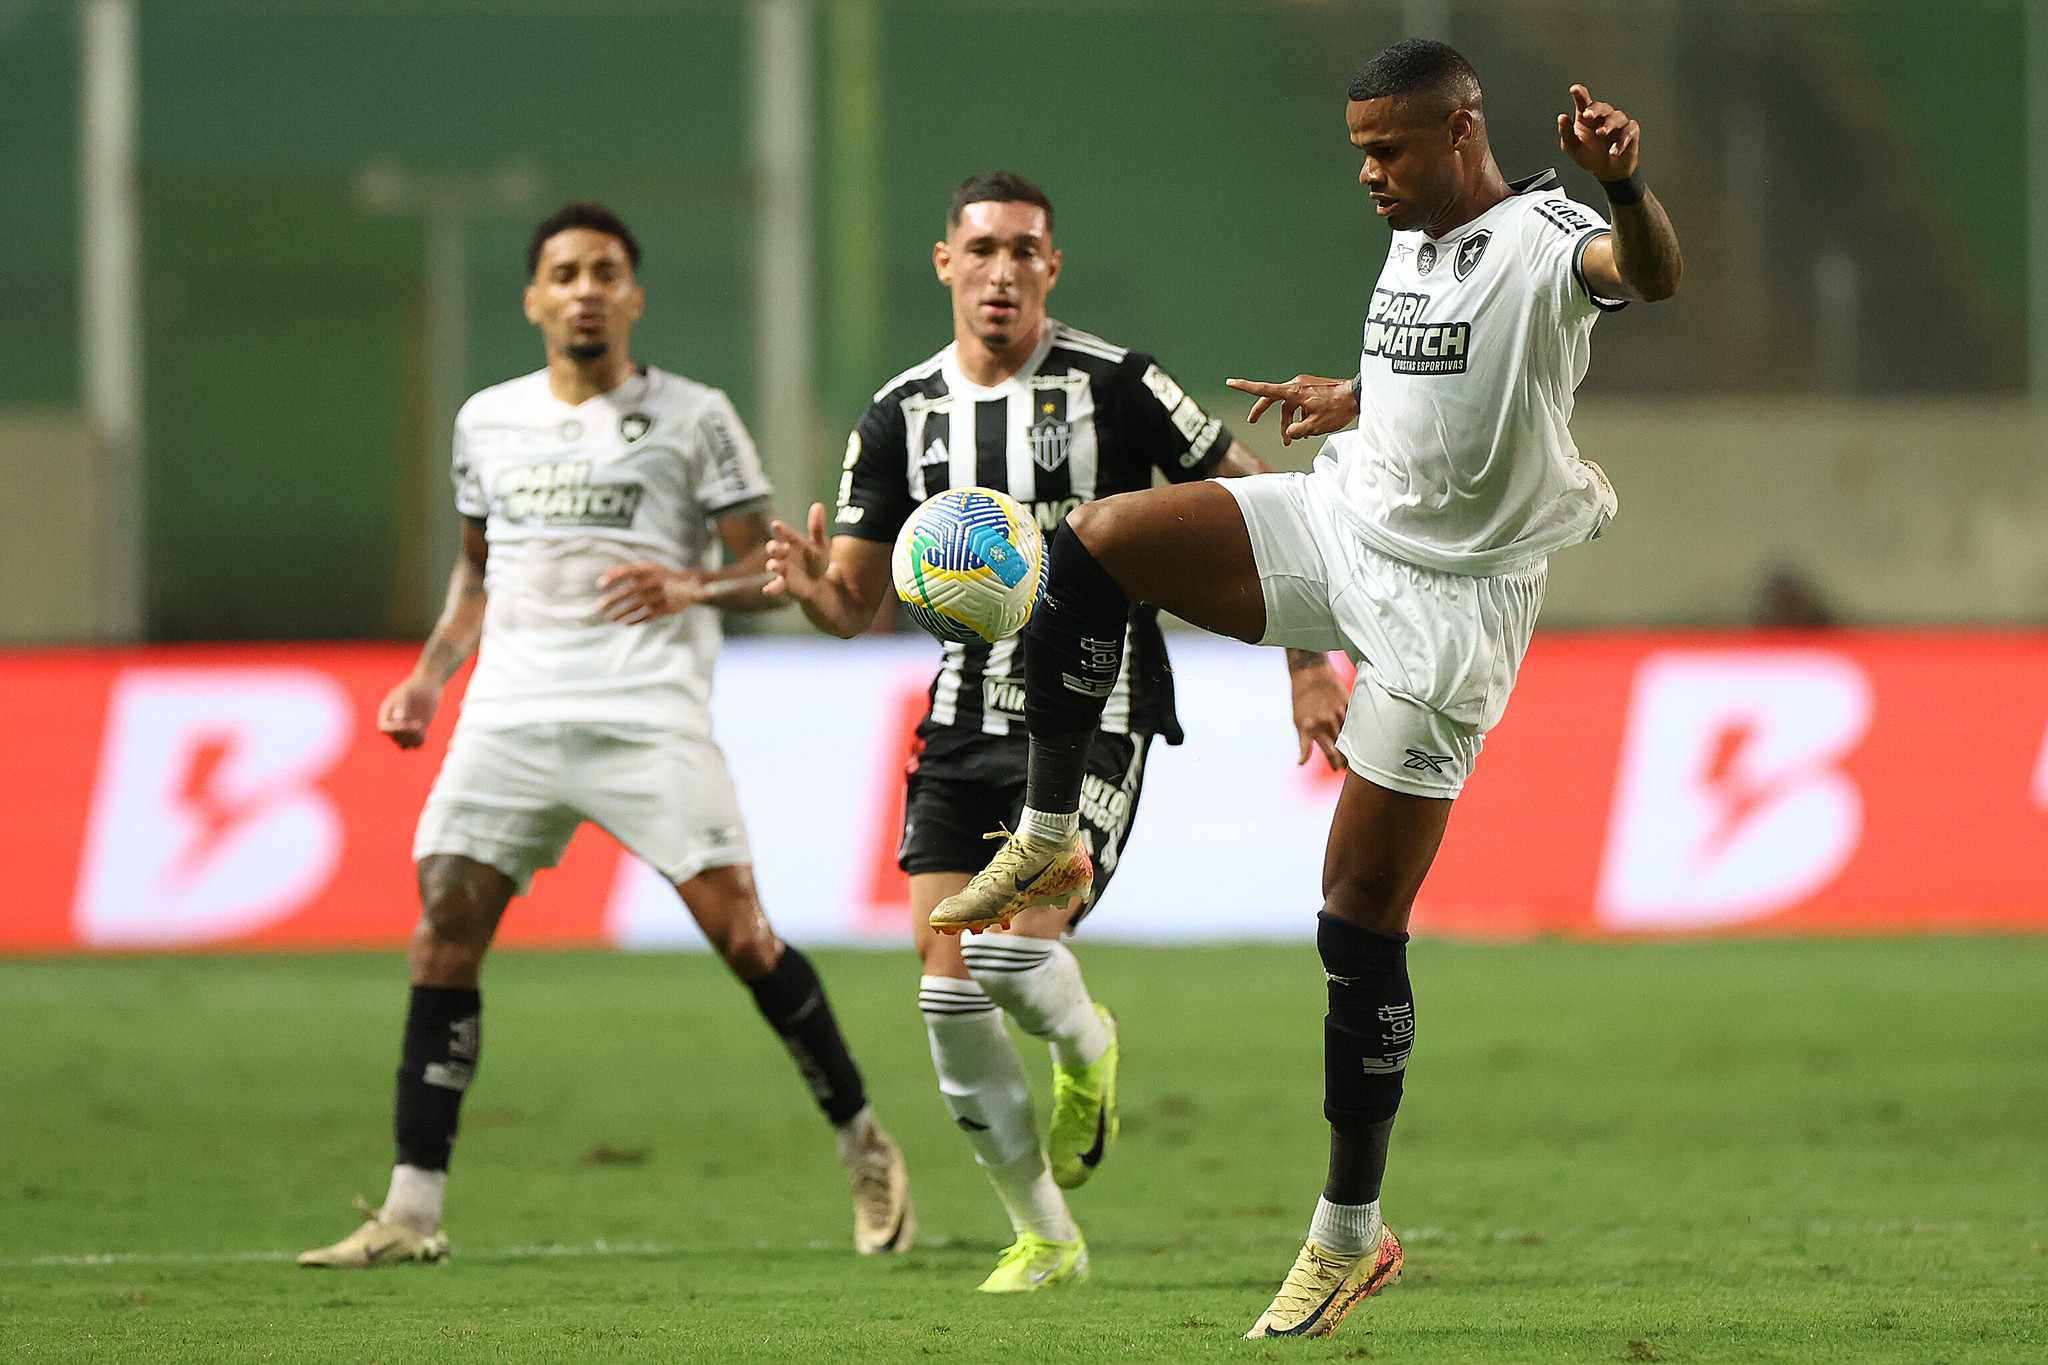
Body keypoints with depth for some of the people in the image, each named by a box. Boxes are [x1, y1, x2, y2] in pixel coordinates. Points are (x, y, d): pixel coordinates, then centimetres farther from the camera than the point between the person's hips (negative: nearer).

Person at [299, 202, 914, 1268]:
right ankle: (411, 1212, -5)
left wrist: (691, 588, -17)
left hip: (649, 716, -4)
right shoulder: (485, 422, 15)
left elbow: (766, 571, 3)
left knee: (740, 932, -10)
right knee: (443, 930, -7)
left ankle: (865, 1151, 9)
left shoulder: (693, 418, 3)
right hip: (511, 716, 4)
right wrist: (429, 678, 14)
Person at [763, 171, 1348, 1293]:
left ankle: (1086, 1045, 15)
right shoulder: (902, 416, 5)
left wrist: (1308, 664, -4)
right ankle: (1045, 1238, 12)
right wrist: (810, 586, -17)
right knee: (948, 994, -5)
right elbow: (855, 603, 8)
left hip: (1095, 717, -4)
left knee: (1010, 947, -23)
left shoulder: (1114, 385, -7)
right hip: (966, 718, 4)